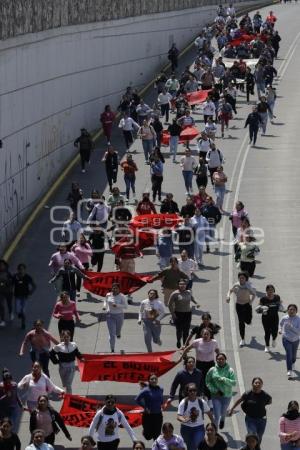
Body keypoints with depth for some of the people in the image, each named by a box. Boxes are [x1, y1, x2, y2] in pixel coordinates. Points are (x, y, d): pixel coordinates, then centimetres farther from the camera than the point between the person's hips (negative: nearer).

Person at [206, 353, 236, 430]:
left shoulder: (230, 370, -11)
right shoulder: (212, 370, -8)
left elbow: (234, 383, -16)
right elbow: (208, 382, -1)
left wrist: (224, 379, -30)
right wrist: (215, 390, -12)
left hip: (226, 395, 1)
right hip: (216, 396, -1)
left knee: (223, 412, 23)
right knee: (216, 415, -7)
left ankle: (222, 419, 60)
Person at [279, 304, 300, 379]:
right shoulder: (284, 318, -8)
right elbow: (280, 324, 18)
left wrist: (291, 327, -31)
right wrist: (280, 330, 3)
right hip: (286, 339, -1)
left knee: (294, 354, 19)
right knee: (288, 353, -19)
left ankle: (293, 363, 54)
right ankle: (289, 371, -22)